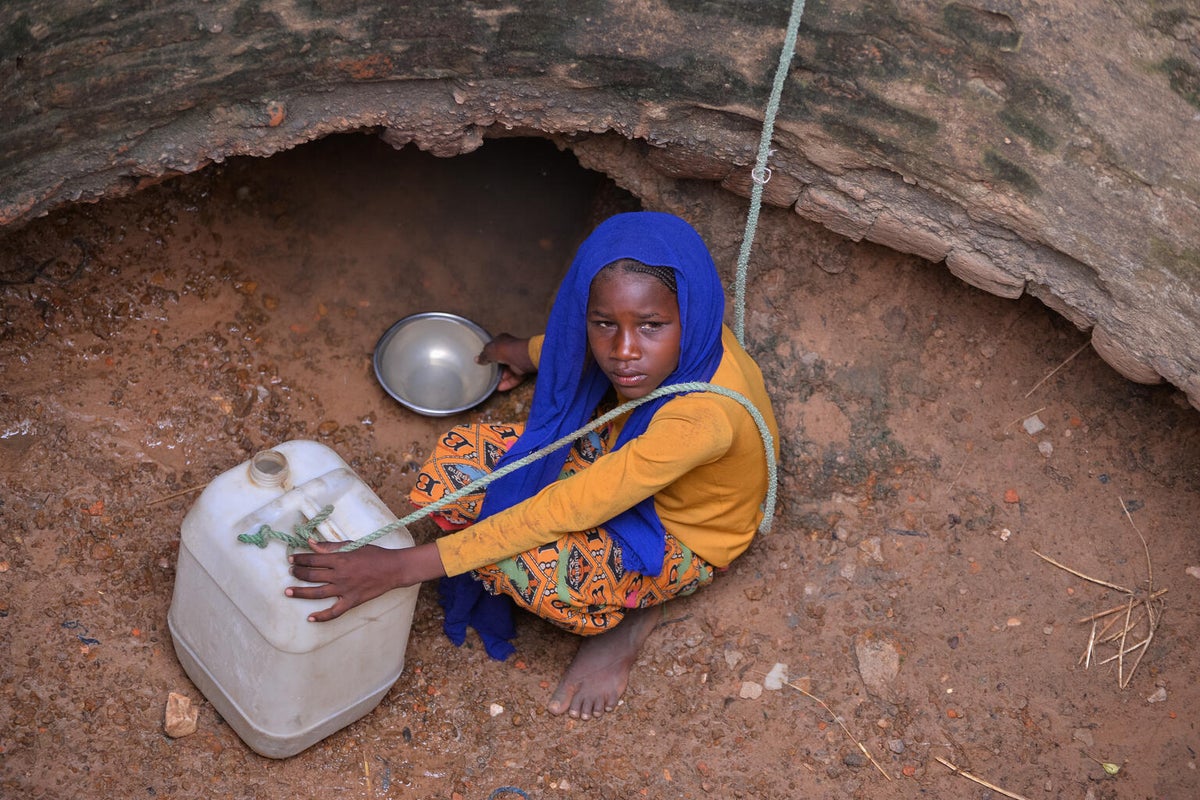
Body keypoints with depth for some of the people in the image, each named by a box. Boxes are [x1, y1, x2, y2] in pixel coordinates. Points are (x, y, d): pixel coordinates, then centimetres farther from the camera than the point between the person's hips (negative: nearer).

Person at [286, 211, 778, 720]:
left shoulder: (704, 415, -42)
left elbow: (562, 512, -40)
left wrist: (405, 567, -39)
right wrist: (532, 351, 24)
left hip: (681, 538, -6)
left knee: (522, 563, -34)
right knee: (457, 459, -13)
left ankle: (629, 613, -2)